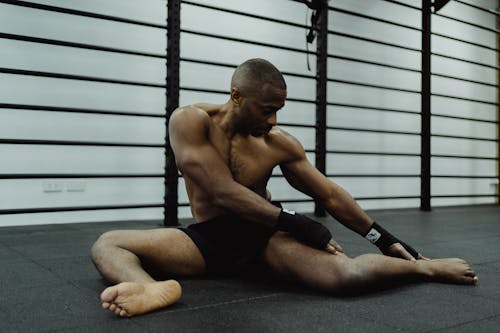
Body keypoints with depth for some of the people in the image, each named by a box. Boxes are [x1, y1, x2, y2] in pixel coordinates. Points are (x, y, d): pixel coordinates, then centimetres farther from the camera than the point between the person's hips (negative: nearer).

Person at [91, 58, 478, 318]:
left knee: (346, 274, -31)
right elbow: (223, 192, -22)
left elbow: (331, 196, 5)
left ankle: (428, 268, -9)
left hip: (265, 236, 0)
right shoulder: (190, 122, -11)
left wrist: (384, 238, 3)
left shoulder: (280, 143, -4)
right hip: (208, 237, 1)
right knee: (107, 243, -21)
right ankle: (154, 289, -50)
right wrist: (296, 223, -24)